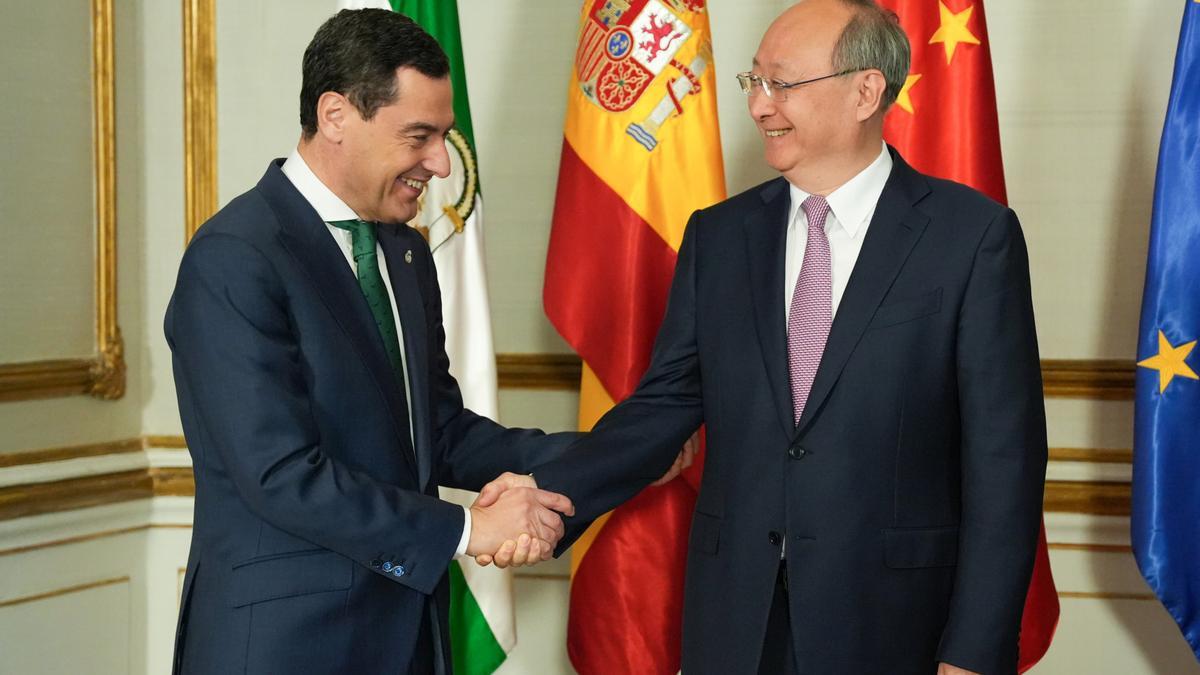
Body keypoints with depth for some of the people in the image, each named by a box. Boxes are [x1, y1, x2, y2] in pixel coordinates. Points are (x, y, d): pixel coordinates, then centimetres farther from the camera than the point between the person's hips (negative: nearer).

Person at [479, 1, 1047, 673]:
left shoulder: (974, 234, -6)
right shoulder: (717, 236, 7)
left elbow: (1003, 456, -7)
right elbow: (666, 404, 6)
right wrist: (553, 491, -11)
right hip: (734, 619, 4)